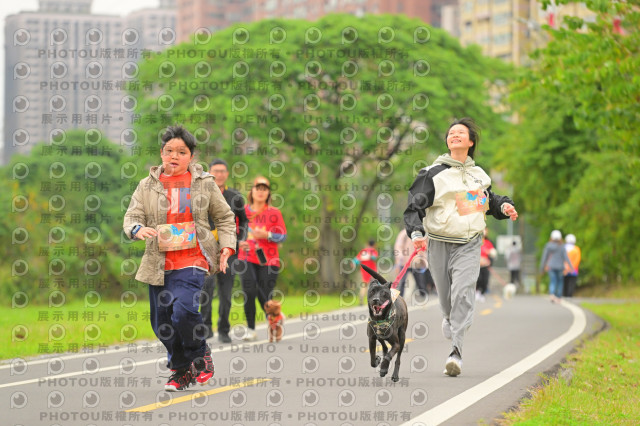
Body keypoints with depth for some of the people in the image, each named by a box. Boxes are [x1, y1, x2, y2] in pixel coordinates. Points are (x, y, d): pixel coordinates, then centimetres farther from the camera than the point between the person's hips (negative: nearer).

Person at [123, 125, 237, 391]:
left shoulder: (204, 184, 6)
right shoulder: (148, 186, 7)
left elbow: (225, 218, 15)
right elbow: (131, 217, 2)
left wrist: (227, 247, 2)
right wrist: (138, 229, -21)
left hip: (193, 261, -3)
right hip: (159, 264, 3)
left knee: (183, 309, -24)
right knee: (161, 323, 5)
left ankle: (200, 356, 4)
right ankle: (181, 371, 26)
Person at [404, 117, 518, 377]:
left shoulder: (478, 174, 12)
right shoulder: (433, 174, -2)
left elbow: (488, 199, 29)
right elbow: (414, 206, -7)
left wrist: (504, 206, 7)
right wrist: (416, 233, -24)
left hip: (469, 244, 1)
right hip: (439, 243, -1)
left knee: (463, 292, -19)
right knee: (446, 298, 7)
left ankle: (456, 350, -24)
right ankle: (449, 319, 45)